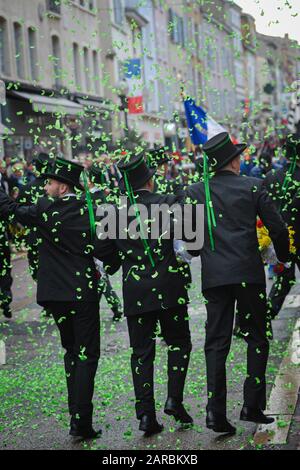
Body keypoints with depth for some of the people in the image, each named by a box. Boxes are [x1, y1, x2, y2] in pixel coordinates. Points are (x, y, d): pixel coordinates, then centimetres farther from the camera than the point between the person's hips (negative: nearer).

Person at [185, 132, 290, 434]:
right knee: (256, 339, 11)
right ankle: (252, 405, 7)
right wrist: (283, 257, 18)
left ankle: (216, 411, -2)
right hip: (249, 273, -2)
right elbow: (277, 228, 0)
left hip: (214, 276, 2)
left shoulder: (194, 192, 4)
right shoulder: (252, 187, 0)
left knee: (216, 344, 6)